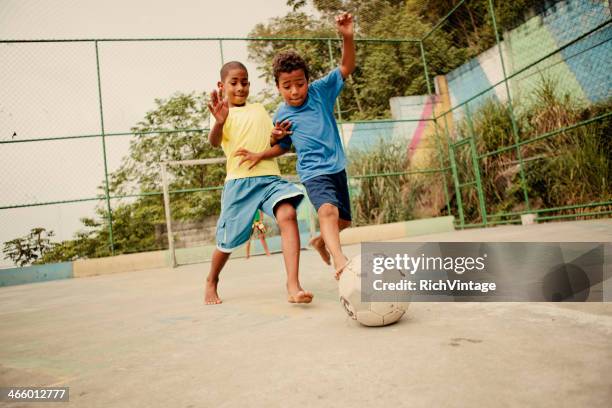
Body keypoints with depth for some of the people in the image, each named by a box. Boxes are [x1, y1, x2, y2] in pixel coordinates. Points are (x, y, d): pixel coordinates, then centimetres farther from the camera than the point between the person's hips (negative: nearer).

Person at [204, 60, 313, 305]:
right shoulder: (223, 114, 6)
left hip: (270, 177, 3)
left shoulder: (259, 110, 20)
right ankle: (211, 281, 35)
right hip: (239, 181, -2)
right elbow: (214, 142, -15)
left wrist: (260, 155, -3)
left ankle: (293, 287, -27)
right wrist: (219, 122, -36)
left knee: (288, 214, -25)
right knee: (228, 241, 4)